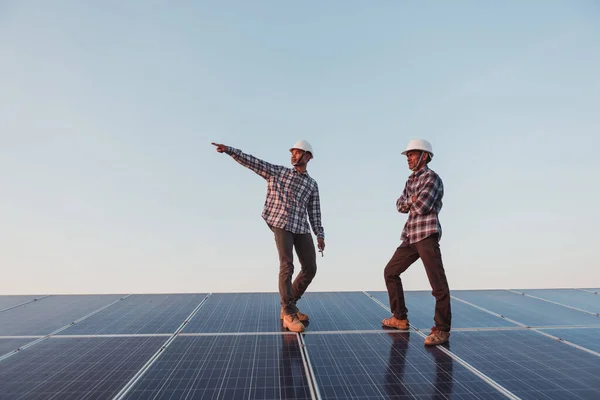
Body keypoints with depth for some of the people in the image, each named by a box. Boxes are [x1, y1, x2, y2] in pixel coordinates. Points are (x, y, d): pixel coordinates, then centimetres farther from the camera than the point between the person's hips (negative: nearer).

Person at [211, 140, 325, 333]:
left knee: (310, 269, 2)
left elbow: (314, 212, 12)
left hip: (301, 228, 4)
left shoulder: (312, 184, 17)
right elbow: (252, 162, 4)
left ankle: (288, 307, 17)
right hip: (281, 224, -4)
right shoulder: (278, 171, 11)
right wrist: (229, 149, -6)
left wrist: (320, 235, 1)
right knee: (287, 267, -16)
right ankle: (289, 315, -12)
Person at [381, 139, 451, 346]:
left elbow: (421, 206, -18)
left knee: (438, 284, -9)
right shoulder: (411, 180, 20)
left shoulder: (432, 178, -7)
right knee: (390, 272, 14)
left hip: (427, 235, -9)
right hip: (410, 237, 9)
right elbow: (400, 205, 12)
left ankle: (442, 329, 2)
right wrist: (412, 200, -7)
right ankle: (400, 318, 24)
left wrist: (410, 202, 2)